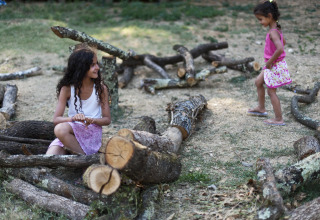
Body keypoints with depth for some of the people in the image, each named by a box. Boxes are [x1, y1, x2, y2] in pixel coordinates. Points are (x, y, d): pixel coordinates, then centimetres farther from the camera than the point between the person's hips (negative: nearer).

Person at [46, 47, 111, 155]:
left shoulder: (101, 89, -1)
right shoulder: (67, 88, -1)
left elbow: (107, 119, 2)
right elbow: (56, 119, -5)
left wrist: (92, 120, -20)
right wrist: (73, 118, -26)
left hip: (92, 132, -2)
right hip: (71, 131, 2)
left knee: (61, 129, -33)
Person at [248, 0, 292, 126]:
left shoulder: (273, 32, -26)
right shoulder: (276, 29, 4)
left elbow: (280, 49, -39)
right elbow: (283, 42, 21)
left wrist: (270, 61, -25)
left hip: (275, 66, -10)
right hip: (272, 65, 10)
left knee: (271, 92, 0)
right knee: (258, 82, 23)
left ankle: (279, 119, 9)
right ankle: (261, 108, 37)